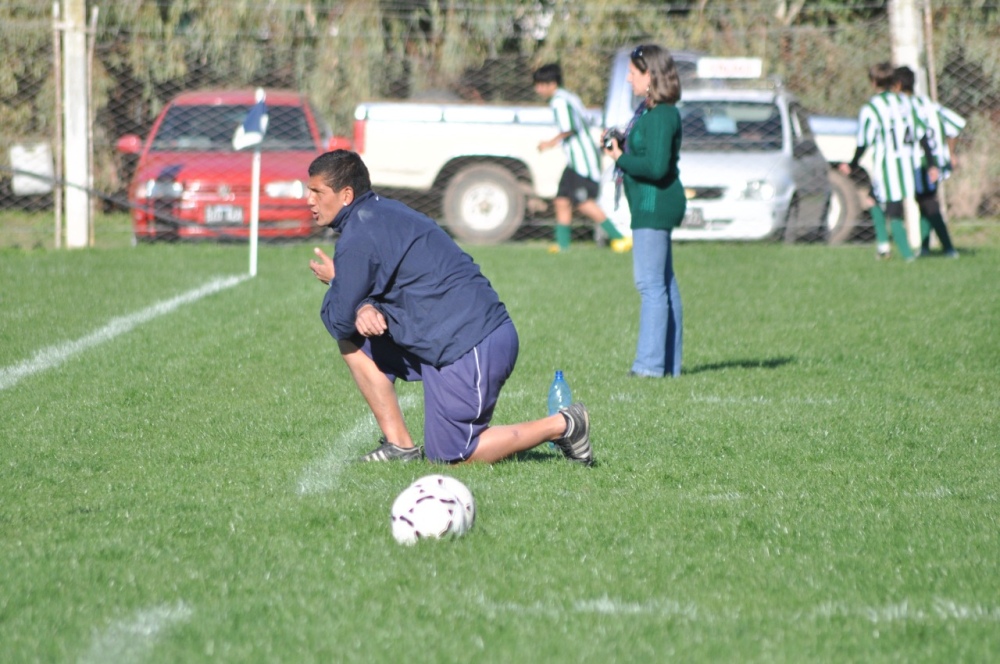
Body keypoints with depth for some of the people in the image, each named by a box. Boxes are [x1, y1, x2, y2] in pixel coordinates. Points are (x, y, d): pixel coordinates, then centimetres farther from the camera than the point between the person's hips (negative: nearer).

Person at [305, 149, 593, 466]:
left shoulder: (359, 235, -15)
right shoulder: (380, 211, 16)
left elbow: (339, 321, -11)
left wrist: (334, 282, 11)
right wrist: (366, 308, -6)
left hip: (470, 349, -10)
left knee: (450, 457, -2)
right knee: (355, 344, 13)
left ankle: (560, 425, 1)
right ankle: (399, 445, 11)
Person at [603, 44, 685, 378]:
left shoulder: (661, 116, -18)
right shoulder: (649, 110, 14)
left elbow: (656, 166, -25)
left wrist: (621, 158, -13)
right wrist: (619, 143, 3)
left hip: (655, 203, -11)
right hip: (652, 204, 11)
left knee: (650, 284, -9)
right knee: (663, 283, 13)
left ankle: (650, 363, -8)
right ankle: (669, 363, 19)